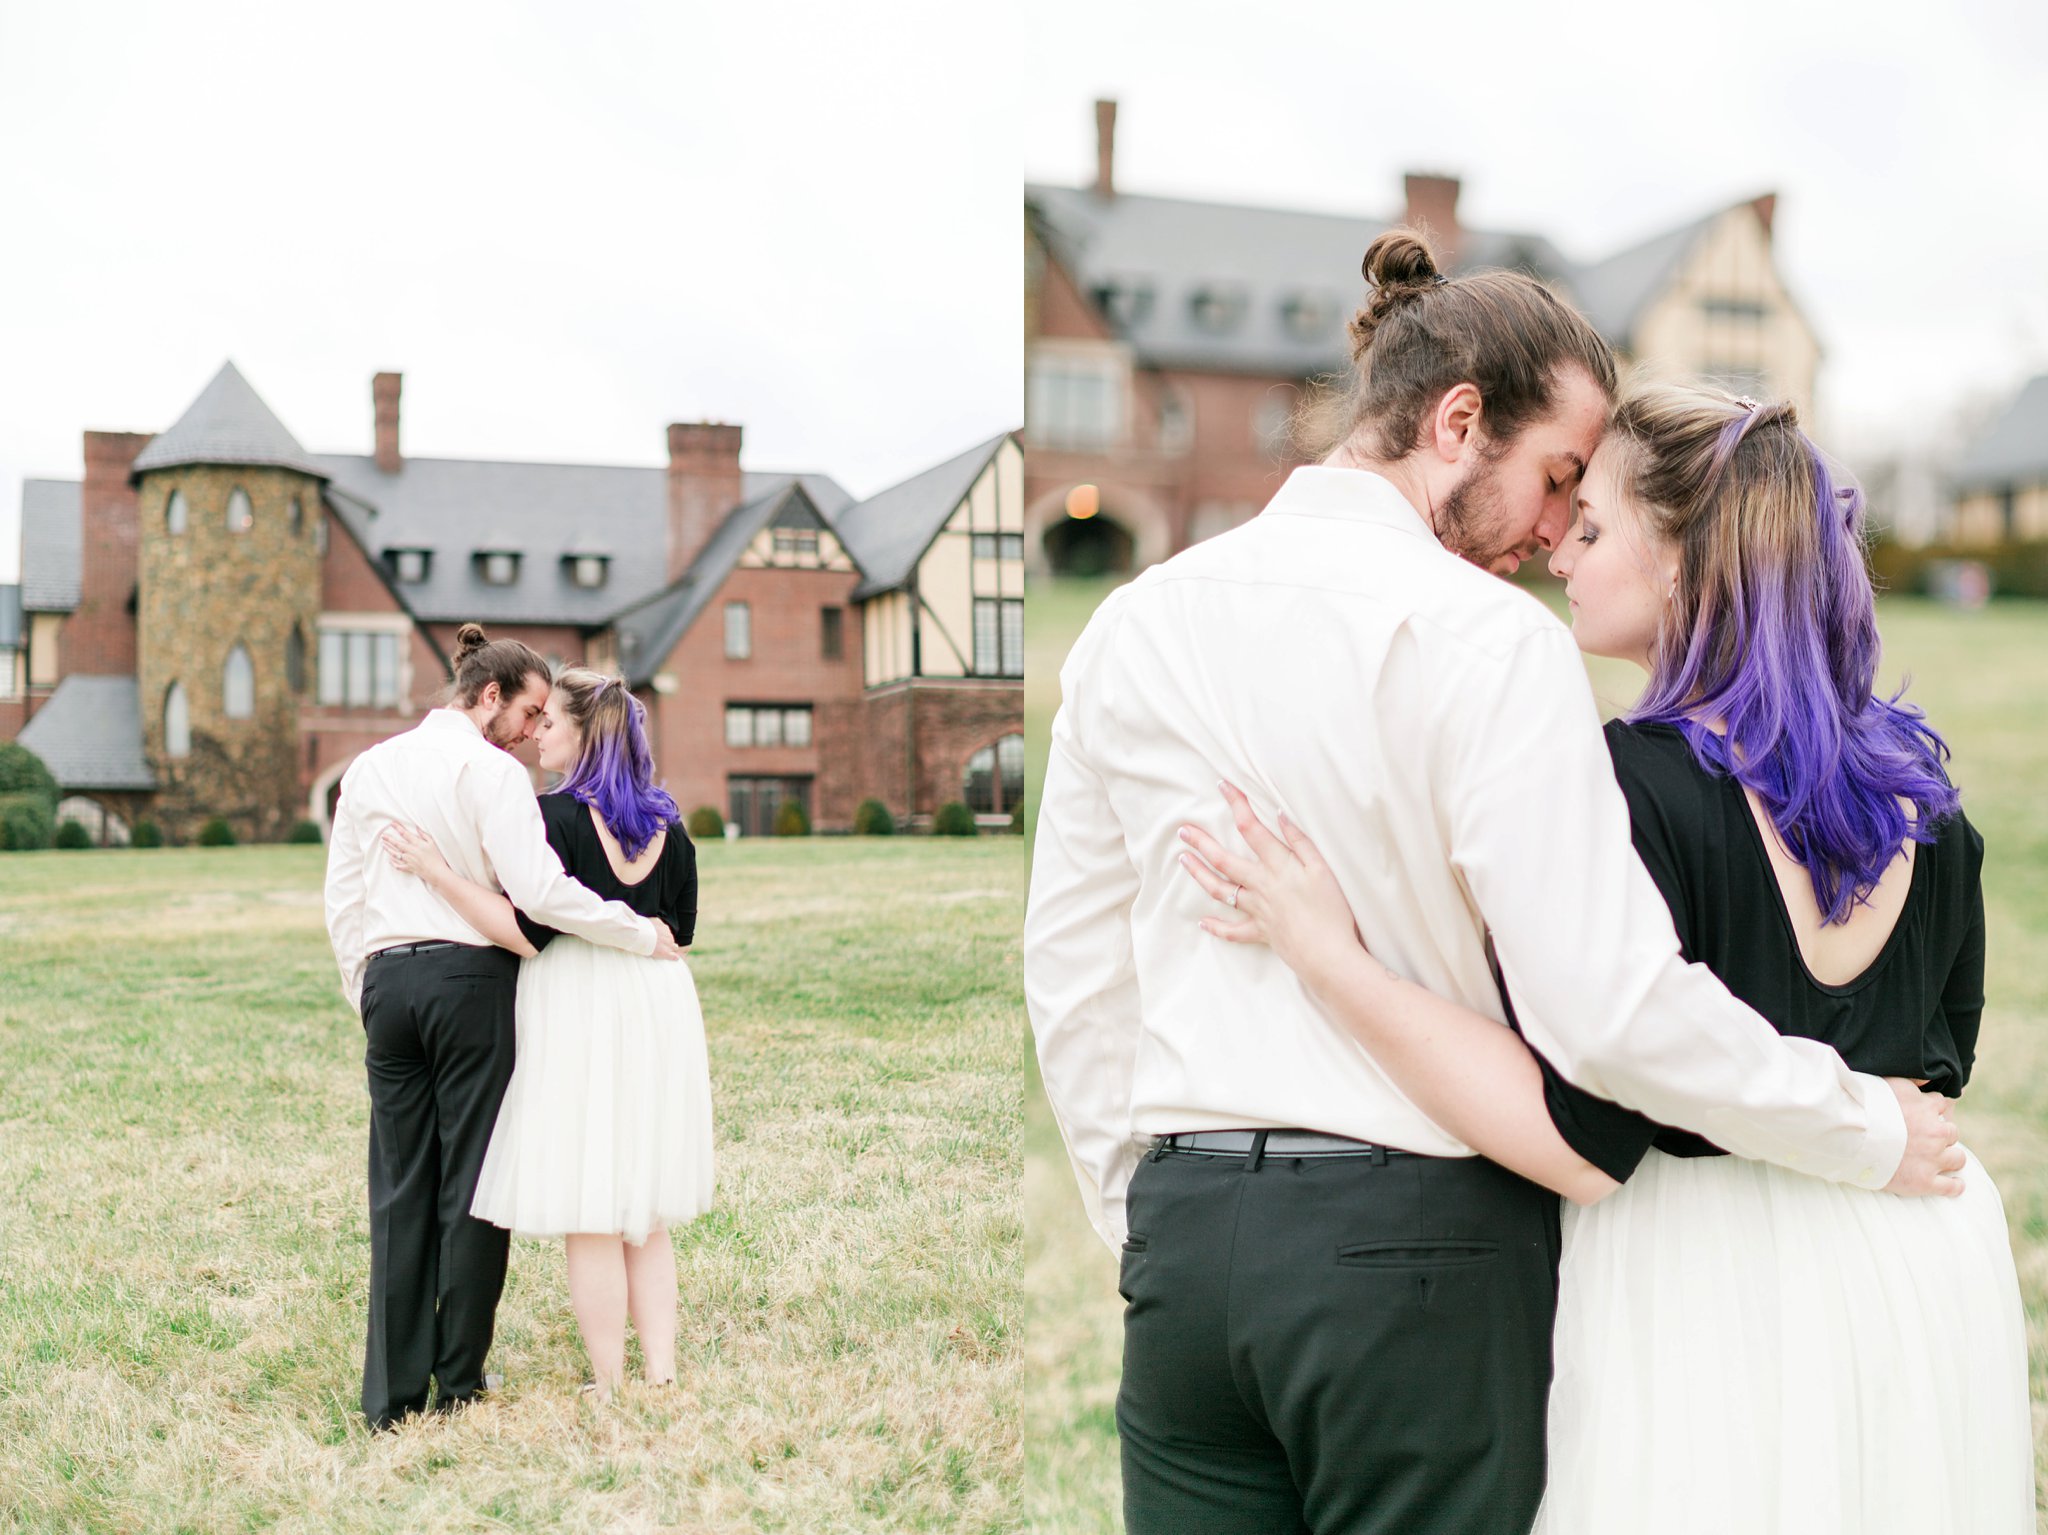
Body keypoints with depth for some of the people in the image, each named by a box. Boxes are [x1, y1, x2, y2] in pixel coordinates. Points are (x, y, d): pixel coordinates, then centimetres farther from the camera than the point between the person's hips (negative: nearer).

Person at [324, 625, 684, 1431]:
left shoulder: (370, 768, 14)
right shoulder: (491, 771, -6)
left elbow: (342, 895, 15)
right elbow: (540, 891, -16)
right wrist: (644, 934, -8)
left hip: (388, 979, 6)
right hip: (471, 978, -5)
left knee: (399, 1189, 8)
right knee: (471, 1182, 3)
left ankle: (393, 1393, 10)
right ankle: (459, 1384, 9)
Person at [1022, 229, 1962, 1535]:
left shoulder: (1134, 626, 7)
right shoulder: (1487, 639, -11)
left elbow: (1072, 971, 12)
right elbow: (1610, 1008, -17)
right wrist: (1871, 1130, -3)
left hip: (1184, 1226, 5)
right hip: (1418, 1235, -5)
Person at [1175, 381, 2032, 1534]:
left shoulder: (1630, 783, -21)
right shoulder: (1918, 782, 1)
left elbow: (1586, 1147, -23)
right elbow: (1942, 1066, 12)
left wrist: (1330, 955, -23)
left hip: (1711, 1282, -7)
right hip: (1930, 1264, 7)